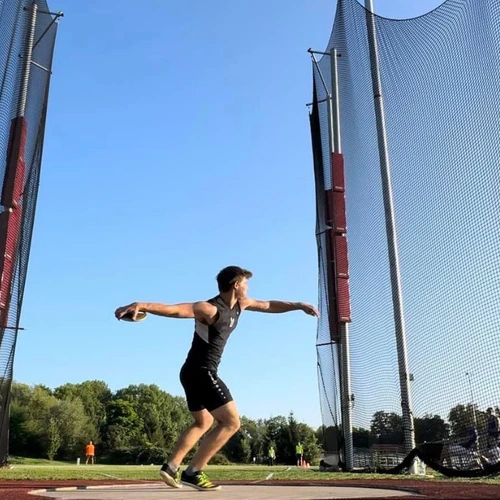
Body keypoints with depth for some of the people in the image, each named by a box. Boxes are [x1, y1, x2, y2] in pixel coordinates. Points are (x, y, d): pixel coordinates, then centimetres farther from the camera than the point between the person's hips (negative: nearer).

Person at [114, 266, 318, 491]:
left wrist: (298, 305, 20)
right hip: (200, 372, -10)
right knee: (231, 422, -10)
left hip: (195, 373, 10)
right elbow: (174, 309, -34)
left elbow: (269, 305, 22)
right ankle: (192, 472, -12)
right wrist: (141, 305, -47)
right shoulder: (210, 309, -21)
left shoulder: (239, 305, 7)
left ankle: (171, 466, 24)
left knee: (203, 423, 25)